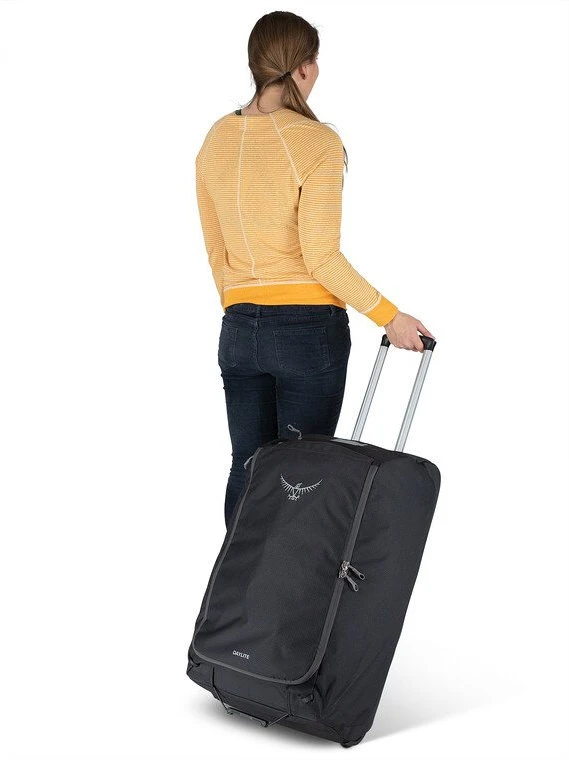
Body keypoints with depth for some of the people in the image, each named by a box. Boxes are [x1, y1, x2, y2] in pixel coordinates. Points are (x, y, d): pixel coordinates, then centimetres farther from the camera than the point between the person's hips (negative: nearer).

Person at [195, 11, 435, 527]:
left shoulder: (216, 140, 7)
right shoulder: (317, 141, -12)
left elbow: (216, 250, 13)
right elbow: (320, 255, -17)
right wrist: (389, 316, -9)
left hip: (239, 328, 6)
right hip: (309, 328, -5)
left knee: (248, 468, 11)